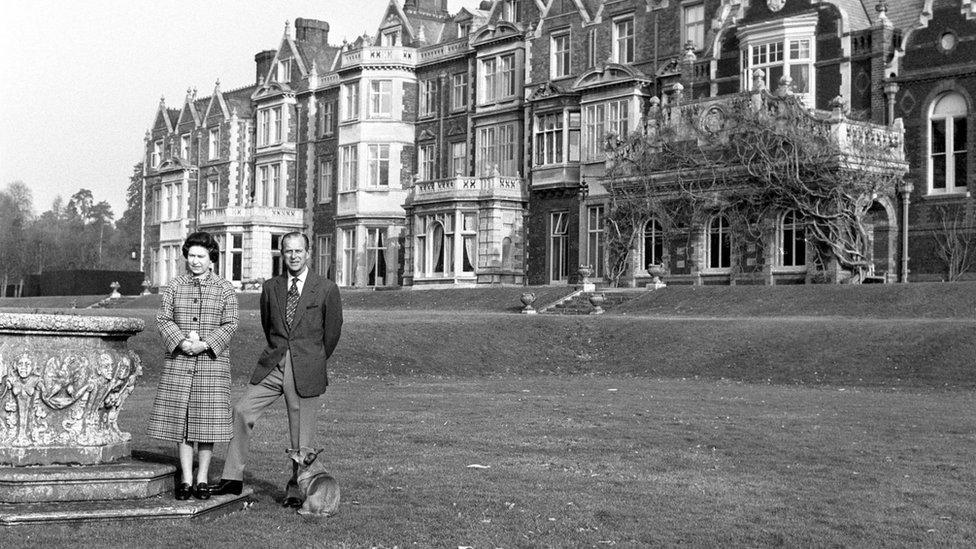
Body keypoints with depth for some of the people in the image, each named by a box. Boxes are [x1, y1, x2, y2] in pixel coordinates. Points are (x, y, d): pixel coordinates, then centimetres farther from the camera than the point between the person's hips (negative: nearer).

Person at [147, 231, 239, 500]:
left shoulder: (225, 289, 5)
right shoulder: (175, 286, 9)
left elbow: (230, 324, -1)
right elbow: (163, 318, 3)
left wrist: (206, 344, -14)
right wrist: (181, 341, -13)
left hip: (212, 361, -1)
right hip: (178, 361, 1)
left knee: (208, 419, -1)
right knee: (180, 418, 2)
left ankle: (202, 479, 9)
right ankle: (186, 479, 10)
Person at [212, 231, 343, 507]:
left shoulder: (326, 288, -2)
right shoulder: (270, 287, 8)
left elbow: (333, 331, 8)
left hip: (306, 371, -3)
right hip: (272, 367, 3)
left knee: (301, 435, 1)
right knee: (242, 411, -7)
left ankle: (295, 489, 15)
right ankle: (232, 479, 2)